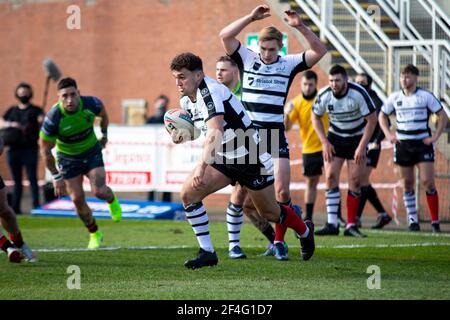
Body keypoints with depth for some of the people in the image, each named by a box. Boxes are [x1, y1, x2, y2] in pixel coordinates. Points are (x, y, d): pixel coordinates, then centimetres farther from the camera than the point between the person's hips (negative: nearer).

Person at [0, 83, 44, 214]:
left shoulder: (35, 110, 8)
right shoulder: (12, 110, 18)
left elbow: (42, 119, -10)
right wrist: (11, 124, -8)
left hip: (30, 148, -4)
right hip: (14, 149, 4)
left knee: (32, 179, -6)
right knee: (17, 181, 6)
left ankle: (36, 206, -7)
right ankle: (15, 207, 7)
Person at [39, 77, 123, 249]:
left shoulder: (91, 104, -23)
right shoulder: (53, 118, -29)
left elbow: (103, 114, 5)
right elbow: (45, 150, -17)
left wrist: (104, 135, 16)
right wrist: (56, 177, -17)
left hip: (92, 151, 0)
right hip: (68, 158, 0)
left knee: (99, 191, -18)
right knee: (77, 199, -2)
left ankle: (112, 201, 21)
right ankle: (95, 235, 21)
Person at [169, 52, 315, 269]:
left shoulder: (210, 91, -28)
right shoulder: (186, 100, 0)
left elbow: (216, 132, -41)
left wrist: (202, 166, -52)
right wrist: (182, 134, -4)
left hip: (250, 158, -8)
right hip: (223, 159, 8)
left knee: (269, 213, 10)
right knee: (188, 194, -13)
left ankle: (305, 231, 41)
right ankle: (207, 252, -5)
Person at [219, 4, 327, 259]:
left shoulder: (289, 64, 5)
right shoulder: (246, 58, 3)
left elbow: (320, 51, -3)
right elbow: (225, 36, -9)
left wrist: (300, 26, -15)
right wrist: (251, 17, -16)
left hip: (275, 135, 1)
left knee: (282, 192, -6)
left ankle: (279, 242, 7)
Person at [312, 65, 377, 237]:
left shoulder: (358, 93, -23)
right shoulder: (324, 95, -15)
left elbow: (372, 120, -16)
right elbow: (316, 117, 3)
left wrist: (362, 147, -18)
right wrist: (325, 142, -6)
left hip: (357, 138, -2)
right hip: (335, 137, 2)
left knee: (355, 181, -6)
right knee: (331, 176, -11)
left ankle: (351, 225, 1)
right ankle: (332, 224, -10)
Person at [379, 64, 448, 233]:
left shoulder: (425, 96, -4)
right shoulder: (395, 97, 5)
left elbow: (443, 116, -1)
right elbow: (382, 115, 19)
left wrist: (435, 137, -8)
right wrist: (388, 134, 6)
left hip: (423, 143, -3)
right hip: (402, 145, 3)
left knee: (427, 181, -11)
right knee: (407, 184, 5)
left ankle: (435, 221, -3)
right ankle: (412, 221, 13)